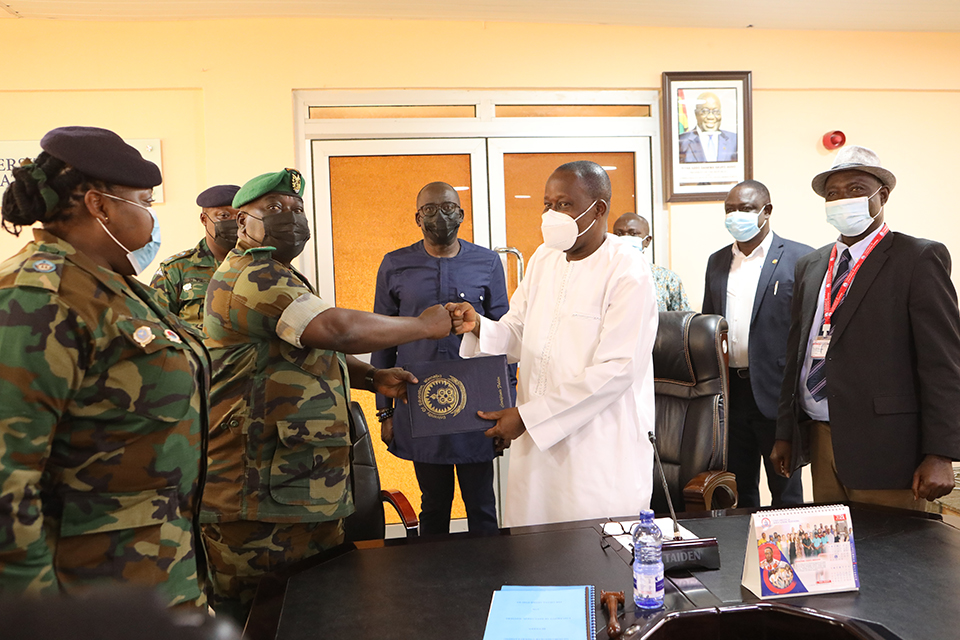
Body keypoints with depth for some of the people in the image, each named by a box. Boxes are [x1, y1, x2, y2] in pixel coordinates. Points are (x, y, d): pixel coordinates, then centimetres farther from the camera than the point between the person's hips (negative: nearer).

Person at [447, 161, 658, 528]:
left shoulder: (628, 274, -13)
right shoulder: (543, 259, 11)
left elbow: (616, 370, -19)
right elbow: (517, 336, 13)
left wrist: (528, 415, -19)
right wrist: (479, 328, -11)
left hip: (602, 450, -6)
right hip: (536, 442, 6)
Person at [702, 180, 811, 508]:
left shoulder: (799, 258, -4)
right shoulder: (717, 261, 12)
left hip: (777, 393, -5)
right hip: (730, 392, 5)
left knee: (785, 490, 9)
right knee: (738, 488, 16)